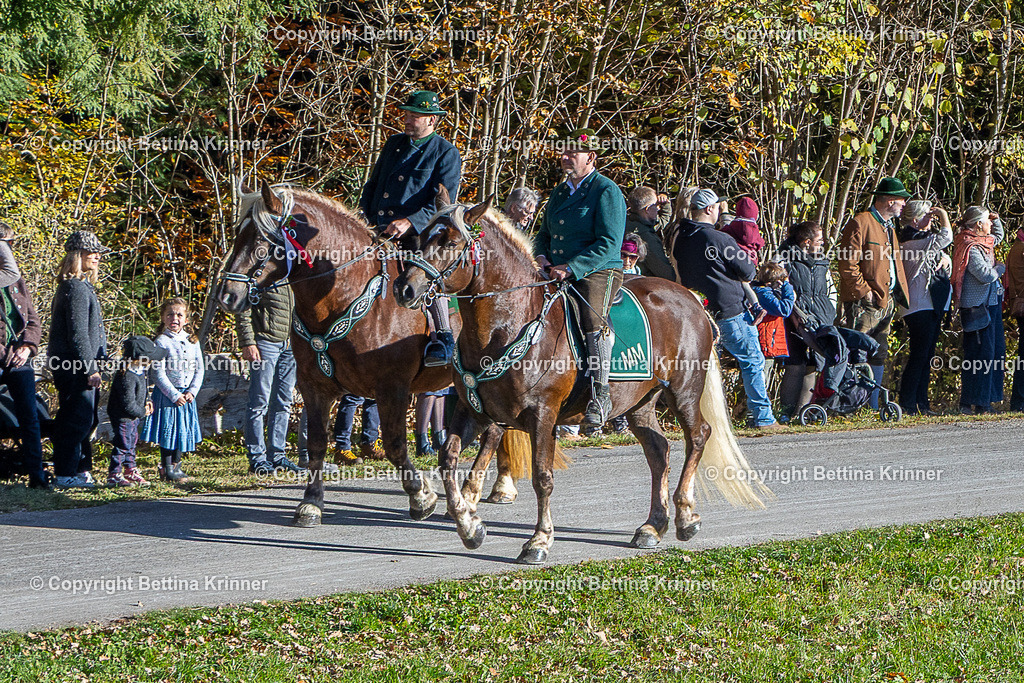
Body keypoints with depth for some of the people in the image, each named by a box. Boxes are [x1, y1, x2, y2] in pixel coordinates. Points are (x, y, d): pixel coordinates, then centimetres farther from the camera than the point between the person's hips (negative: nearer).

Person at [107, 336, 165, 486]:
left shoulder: (138, 372, 1)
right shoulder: (127, 378, -32)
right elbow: (128, 404, -30)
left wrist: (146, 401, 7)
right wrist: (142, 412, -15)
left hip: (133, 417, 10)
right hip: (123, 418, -10)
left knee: (131, 442, 20)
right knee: (122, 444, -3)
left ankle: (131, 470, 34)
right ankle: (114, 475, 7)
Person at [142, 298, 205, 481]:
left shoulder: (192, 342, 7)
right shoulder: (162, 341, -9)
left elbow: (199, 370, 9)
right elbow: (158, 373, -13)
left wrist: (192, 391, -6)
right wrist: (174, 395, -16)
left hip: (187, 395, 5)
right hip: (167, 394, -5)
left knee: (183, 430, 10)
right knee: (168, 431, -3)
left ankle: (175, 465, 24)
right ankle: (166, 468, 6)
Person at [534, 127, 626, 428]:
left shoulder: (606, 192, -6)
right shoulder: (560, 192, 19)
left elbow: (608, 243, -15)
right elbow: (545, 233, 29)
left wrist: (571, 268, -22)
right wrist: (542, 256, 5)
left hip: (599, 272, -8)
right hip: (559, 275, 8)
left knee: (593, 315, -34)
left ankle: (600, 395, -35)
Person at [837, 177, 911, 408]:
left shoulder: (889, 226, 22)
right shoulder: (860, 223, -9)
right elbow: (847, 263, -14)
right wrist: (863, 291, -17)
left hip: (887, 302, 9)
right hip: (865, 302, -9)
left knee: (879, 354, 9)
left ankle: (873, 406, 13)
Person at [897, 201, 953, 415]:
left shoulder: (922, 238, 18)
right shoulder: (911, 240, -14)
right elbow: (946, 237, -23)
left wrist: (945, 260, 2)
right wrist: (943, 215, -6)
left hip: (933, 305, 10)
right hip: (920, 307, -10)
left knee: (926, 357, 10)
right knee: (919, 355, -10)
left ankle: (921, 403, 13)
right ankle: (908, 404, -7)